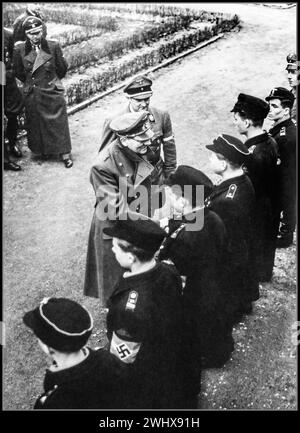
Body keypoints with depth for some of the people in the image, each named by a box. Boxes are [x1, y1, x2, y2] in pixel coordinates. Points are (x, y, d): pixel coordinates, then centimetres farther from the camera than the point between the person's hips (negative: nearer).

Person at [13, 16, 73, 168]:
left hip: (53, 92, -1)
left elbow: (62, 68, 4)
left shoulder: (53, 46, -9)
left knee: (58, 123, 2)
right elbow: (18, 72, 9)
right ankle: (43, 150, 28)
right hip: (32, 94, 2)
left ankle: (65, 154, 9)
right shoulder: (20, 49, -6)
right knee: (36, 124, 11)